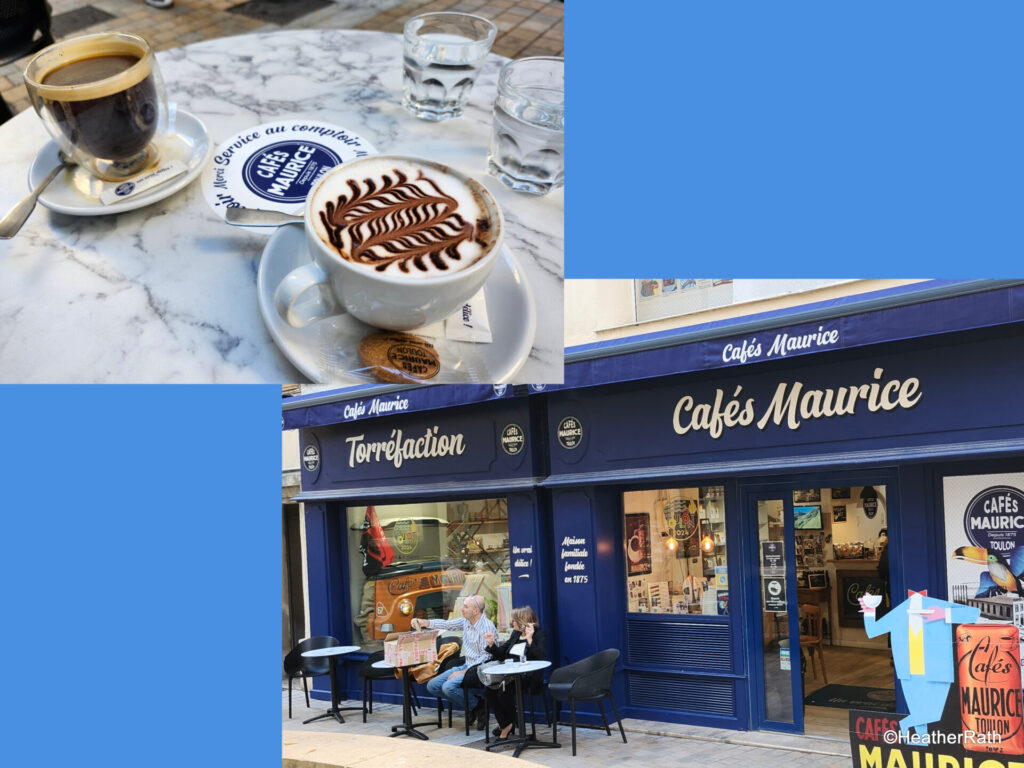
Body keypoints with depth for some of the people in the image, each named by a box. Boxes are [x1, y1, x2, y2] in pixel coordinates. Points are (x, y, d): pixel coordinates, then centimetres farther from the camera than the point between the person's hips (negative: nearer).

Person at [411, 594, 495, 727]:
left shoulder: (487, 626, -18)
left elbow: (486, 657, -21)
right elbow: (446, 624, 16)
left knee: (449, 686, -28)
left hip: (479, 669, -9)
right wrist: (424, 622, 2)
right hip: (466, 665, 9)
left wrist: (464, 672, -21)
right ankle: (471, 706, 6)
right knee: (432, 686, 2)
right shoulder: (466, 621, 6)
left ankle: (477, 705, -4)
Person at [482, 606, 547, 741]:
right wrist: (491, 645, 6)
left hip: (529, 678, -7)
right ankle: (505, 724, -1)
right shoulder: (515, 634, 19)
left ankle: (508, 723, 1)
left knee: (504, 692, -30)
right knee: (488, 690, -17)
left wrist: (529, 639, -23)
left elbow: (541, 657, -18)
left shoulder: (539, 634, -2)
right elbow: (500, 655, 25)